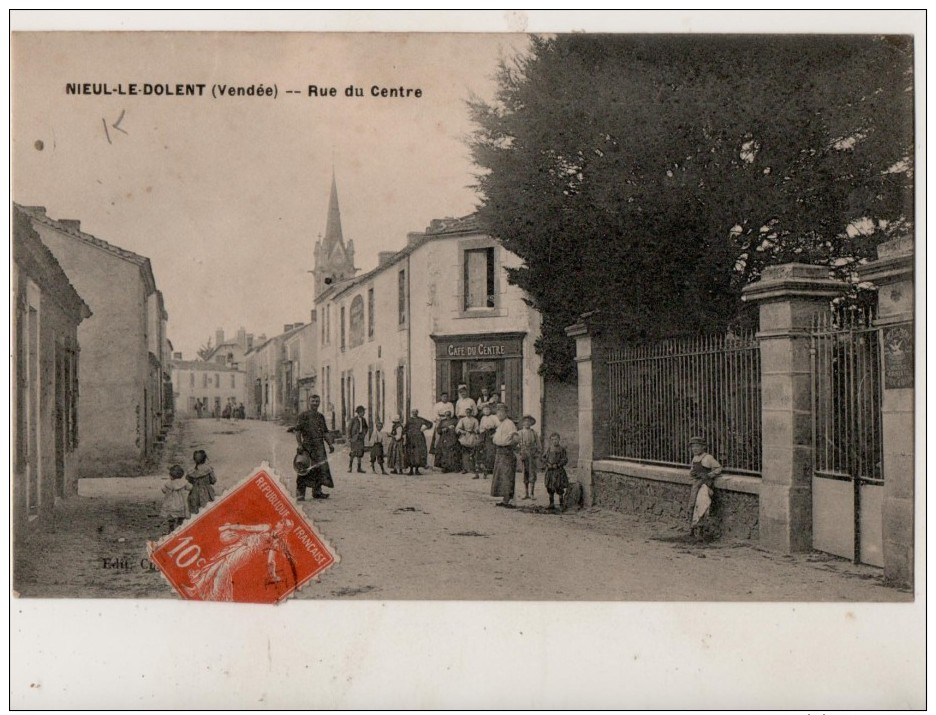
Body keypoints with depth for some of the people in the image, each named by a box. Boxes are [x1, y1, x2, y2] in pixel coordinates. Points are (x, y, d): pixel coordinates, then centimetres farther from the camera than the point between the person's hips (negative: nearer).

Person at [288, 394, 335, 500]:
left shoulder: (321, 416, 15)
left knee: (320, 469, 7)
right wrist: (299, 445, -17)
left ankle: (317, 492, 18)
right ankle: (300, 494, -1)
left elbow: (325, 432, 20)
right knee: (304, 470, -6)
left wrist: (330, 443, 8)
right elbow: (297, 431, -8)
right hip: (307, 447, -6)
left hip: (319, 447, 6)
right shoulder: (303, 416, -3)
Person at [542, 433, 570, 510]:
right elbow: (544, 457, 10)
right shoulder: (548, 449, 7)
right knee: (550, 487, 7)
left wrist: (557, 465, -15)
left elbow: (565, 459, -6)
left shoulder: (562, 449, -3)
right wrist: (547, 464, -7)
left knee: (559, 487, -6)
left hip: (558, 470, -4)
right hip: (550, 470, 4)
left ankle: (561, 504, 3)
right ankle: (551, 504, 16)